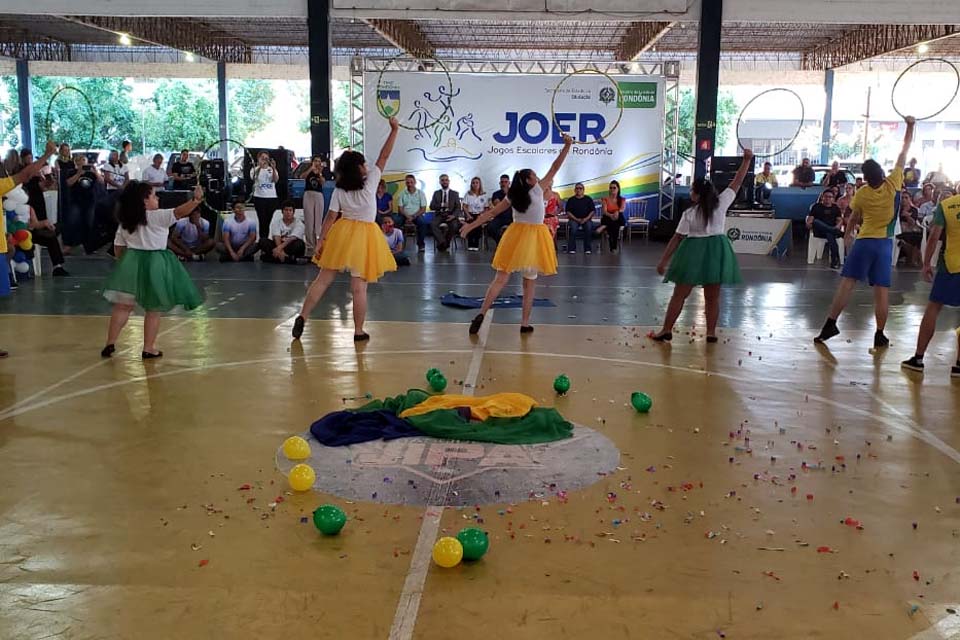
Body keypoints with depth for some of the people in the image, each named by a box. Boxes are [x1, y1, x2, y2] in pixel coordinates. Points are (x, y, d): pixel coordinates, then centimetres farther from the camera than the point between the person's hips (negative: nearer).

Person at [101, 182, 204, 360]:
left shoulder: (125, 221, 7)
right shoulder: (157, 216, -11)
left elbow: (118, 247, 10)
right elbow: (179, 212, -24)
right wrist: (195, 200, -33)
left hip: (131, 264, 5)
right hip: (153, 265, -5)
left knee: (122, 306, 11)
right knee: (154, 309, 5)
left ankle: (110, 343, 11)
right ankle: (149, 348, 9)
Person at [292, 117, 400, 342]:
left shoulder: (339, 190, 1)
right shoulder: (370, 181, -7)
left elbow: (330, 217, -3)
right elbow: (384, 156, -2)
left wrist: (321, 240, 1)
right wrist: (394, 130, 4)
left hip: (342, 234, 3)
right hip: (364, 235, -3)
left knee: (323, 280, 10)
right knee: (359, 287, -1)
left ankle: (302, 317, 6)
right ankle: (359, 332, 5)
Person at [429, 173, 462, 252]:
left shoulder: (455, 193, 13)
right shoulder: (436, 193, 16)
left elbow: (458, 208, 4)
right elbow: (432, 207, 6)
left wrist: (453, 215, -16)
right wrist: (441, 205, -12)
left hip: (450, 215, -1)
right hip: (439, 215, 1)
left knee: (454, 225, -34)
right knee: (432, 224, -33)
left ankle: (443, 244, -19)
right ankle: (442, 242, -33)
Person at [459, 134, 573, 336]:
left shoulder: (511, 197, 2)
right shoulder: (538, 189, -6)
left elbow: (490, 213, 2)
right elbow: (555, 168, -5)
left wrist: (470, 226, 6)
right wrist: (567, 146, -2)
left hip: (517, 235, 2)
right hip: (534, 238, -2)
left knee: (501, 278, 0)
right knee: (530, 282, 7)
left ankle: (482, 313, -14)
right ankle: (525, 323, 7)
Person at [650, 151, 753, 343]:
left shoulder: (689, 214, -6)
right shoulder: (721, 203, -2)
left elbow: (676, 239, -6)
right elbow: (737, 182, 6)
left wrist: (663, 261, -1)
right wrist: (747, 160, 14)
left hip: (694, 253, -2)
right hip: (717, 252, 3)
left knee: (679, 295, 5)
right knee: (713, 297, 11)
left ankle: (666, 330, 8)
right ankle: (711, 333, 11)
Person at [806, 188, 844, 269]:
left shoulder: (836, 208, 18)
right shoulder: (816, 206, 12)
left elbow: (840, 220, 6)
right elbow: (809, 220, 2)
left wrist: (837, 226, -17)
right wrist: (809, 224, -23)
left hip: (831, 230, 1)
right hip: (819, 232, -1)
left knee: (830, 235, -38)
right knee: (816, 222, -34)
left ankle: (835, 260, -40)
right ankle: (839, 233, -47)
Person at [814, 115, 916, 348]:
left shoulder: (861, 194, -5)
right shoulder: (892, 185, -8)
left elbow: (854, 218, 11)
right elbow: (904, 153, 0)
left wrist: (848, 234, 30)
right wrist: (910, 126, 9)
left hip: (864, 241, 0)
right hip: (884, 243, 0)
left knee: (847, 283, 0)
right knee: (881, 290, 0)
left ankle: (830, 324, -6)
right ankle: (880, 336, 5)